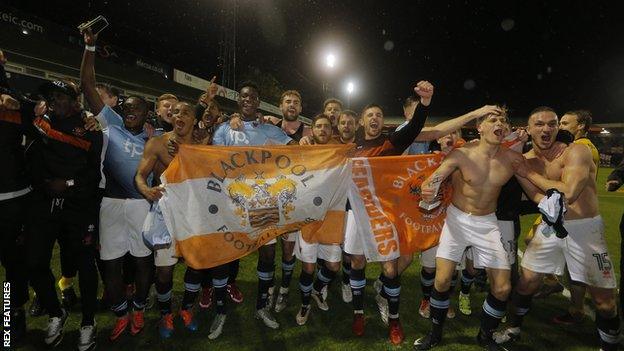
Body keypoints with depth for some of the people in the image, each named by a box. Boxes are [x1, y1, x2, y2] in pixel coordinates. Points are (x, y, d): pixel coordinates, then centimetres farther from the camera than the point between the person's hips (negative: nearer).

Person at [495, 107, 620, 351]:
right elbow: (542, 201, -10)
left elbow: (568, 194, -28)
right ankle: (514, 329, 33)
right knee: (526, 283, 10)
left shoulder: (576, 152, -14)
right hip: (550, 227, 4)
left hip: (586, 228, -3)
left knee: (605, 300, 6)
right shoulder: (524, 161, -1)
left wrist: (530, 174, -17)